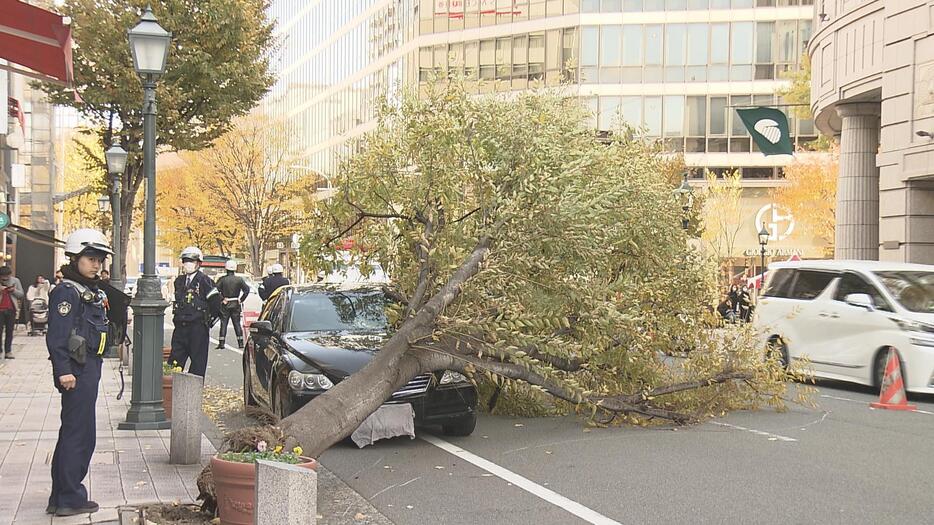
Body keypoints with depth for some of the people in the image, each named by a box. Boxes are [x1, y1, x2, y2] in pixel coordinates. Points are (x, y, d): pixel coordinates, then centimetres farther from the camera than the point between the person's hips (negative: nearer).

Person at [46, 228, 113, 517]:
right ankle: (69, 498, 1)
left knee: (74, 433, 15)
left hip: (89, 367, 10)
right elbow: (56, 335, -20)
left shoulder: (92, 290, 16)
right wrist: (63, 371, -25)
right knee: (78, 433, -6)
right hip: (77, 371, -10)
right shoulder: (67, 292, -12)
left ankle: (61, 498, 23)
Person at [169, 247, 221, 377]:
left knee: (198, 361, 1)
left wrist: (210, 319, -4)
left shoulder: (204, 281, -8)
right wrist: (178, 317, 18)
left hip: (198, 328, -6)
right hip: (180, 326, 6)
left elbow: (216, 301, -9)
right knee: (175, 361, 5)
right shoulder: (179, 281, 13)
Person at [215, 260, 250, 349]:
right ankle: (240, 343, 5)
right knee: (237, 323, 7)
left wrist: (222, 299, -6)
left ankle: (221, 343, 1)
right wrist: (241, 299, -3)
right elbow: (247, 289, -10)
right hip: (236, 305, 1)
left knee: (223, 323, 4)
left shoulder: (222, 279, -6)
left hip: (225, 305, -1)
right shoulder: (239, 279, -3)